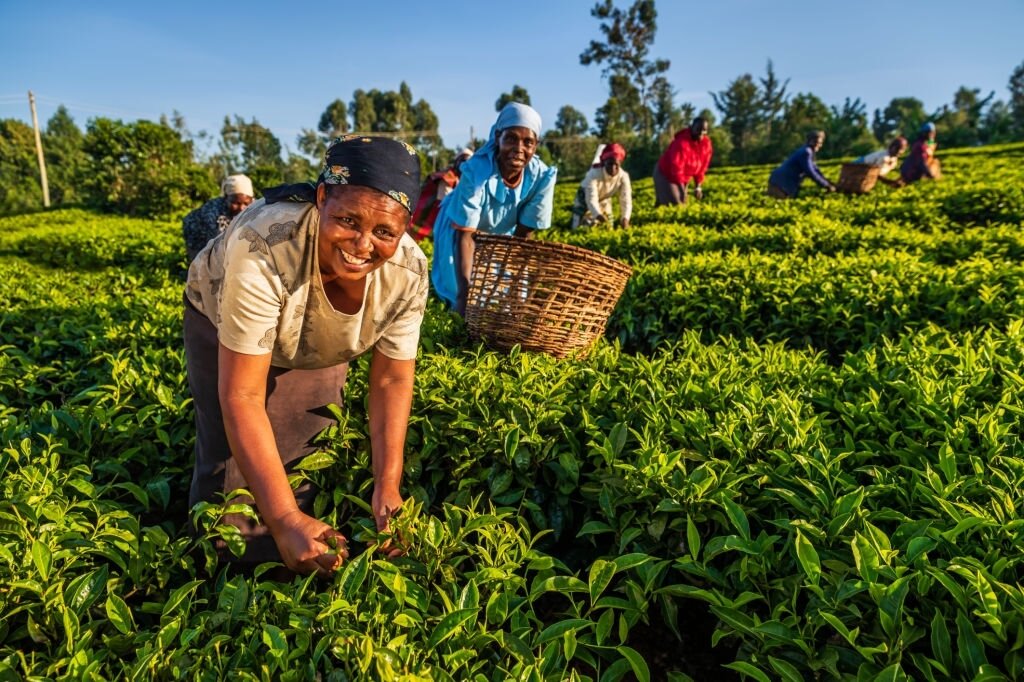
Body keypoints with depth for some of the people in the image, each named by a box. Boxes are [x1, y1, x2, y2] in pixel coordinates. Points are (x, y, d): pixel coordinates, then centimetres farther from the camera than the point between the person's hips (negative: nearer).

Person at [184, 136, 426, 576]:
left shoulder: (408, 272, -31)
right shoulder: (263, 248, -44)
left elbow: (392, 380, -18)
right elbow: (242, 396, -39)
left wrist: (387, 488, -27)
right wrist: (286, 519, -42)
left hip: (318, 342, 3)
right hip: (222, 319, -2)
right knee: (231, 465, -7)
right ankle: (220, 571, 24)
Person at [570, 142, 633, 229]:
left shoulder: (624, 176, -30)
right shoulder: (594, 174, -40)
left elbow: (626, 199, -34)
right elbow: (591, 199, -47)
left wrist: (625, 218, -53)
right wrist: (598, 215, -67)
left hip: (604, 199, 4)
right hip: (585, 196, -4)